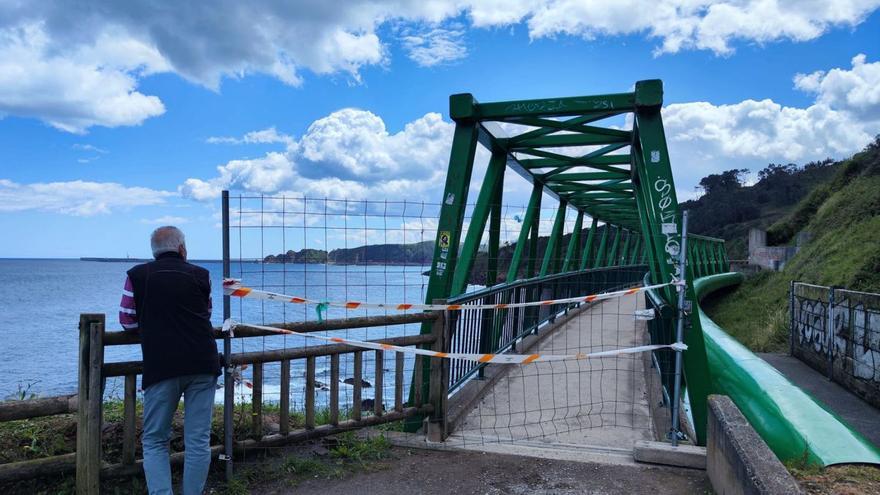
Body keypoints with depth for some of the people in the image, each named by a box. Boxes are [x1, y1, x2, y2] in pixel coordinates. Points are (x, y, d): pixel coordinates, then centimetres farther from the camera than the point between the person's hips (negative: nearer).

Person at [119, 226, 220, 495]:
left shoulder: (138, 275, 5)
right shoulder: (200, 275, 9)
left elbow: (127, 321, 12)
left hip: (161, 368, -1)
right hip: (202, 365, 1)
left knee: (155, 440, 10)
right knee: (198, 440, 7)